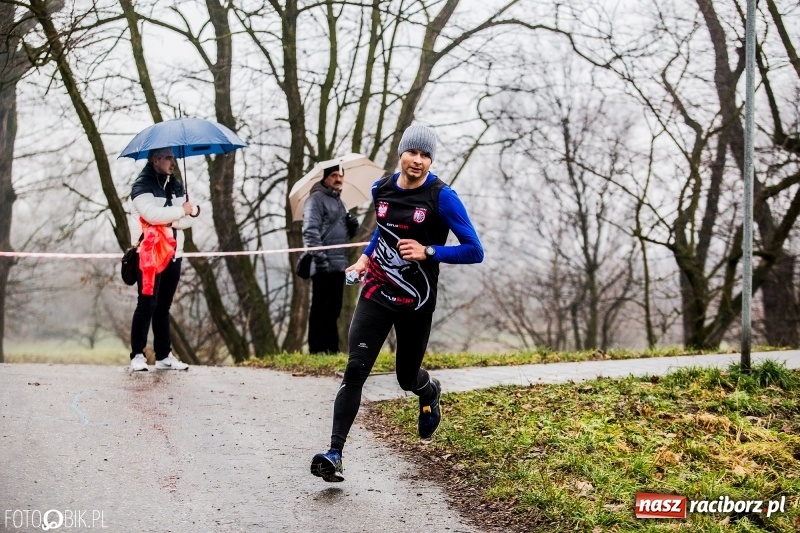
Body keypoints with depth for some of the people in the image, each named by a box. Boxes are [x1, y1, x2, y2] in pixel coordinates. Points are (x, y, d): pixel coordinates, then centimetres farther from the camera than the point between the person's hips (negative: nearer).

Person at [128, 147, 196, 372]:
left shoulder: (176, 186, 15)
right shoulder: (142, 186, -4)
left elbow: (188, 220, 7)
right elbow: (152, 214, -21)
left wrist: (169, 219, -12)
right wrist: (180, 211, -11)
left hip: (173, 254, 6)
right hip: (150, 254, -6)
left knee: (164, 306, 9)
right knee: (147, 304, -9)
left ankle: (164, 355, 12)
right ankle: (137, 355, -7)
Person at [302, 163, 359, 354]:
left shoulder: (338, 202, 21)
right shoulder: (317, 198, -6)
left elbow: (346, 234, 27)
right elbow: (310, 231, -16)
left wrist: (353, 225, 5)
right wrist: (320, 257, -23)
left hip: (339, 265, 9)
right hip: (324, 266, -9)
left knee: (333, 309, 12)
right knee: (321, 308, -8)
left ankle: (332, 348, 17)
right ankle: (317, 349, -7)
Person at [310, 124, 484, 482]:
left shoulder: (442, 197, -13)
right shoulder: (382, 189, 2)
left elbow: (474, 251, -13)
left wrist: (428, 252, -22)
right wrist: (366, 255, 10)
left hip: (416, 302, -3)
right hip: (376, 292, 3)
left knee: (407, 377, 13)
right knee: (355, 369, -13)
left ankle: (430, 392, 53)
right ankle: (335, 454, -16)